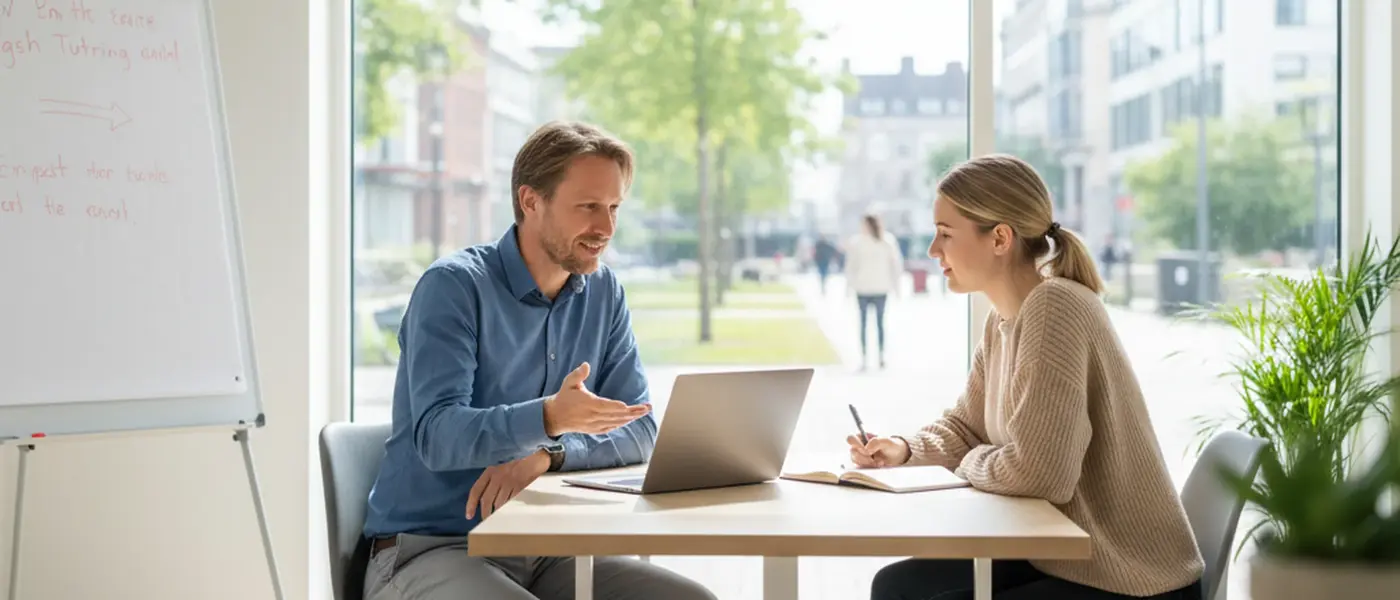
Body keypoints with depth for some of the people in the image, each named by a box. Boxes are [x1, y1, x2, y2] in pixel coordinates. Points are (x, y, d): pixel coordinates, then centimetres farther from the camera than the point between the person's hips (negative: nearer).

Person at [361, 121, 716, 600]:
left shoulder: (603, 292, 7)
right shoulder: (452, 286, -10)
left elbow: (639, 431, 2)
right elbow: (437, 435, -23)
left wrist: (545, 455, -18)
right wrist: (550, 418, -41)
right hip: (429, 549, -6)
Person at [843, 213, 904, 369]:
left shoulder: (855, 242, -2)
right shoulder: (888, 240, 4)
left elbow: (851, 265, -3)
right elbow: (897, 263, 3)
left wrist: (849, 286, 3)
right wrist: (896, 285, 9)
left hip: (863, 287, -1)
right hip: (881, 287, 2)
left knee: (863, 322, 5)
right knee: (880, 321, 10)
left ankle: (865, 357, 0)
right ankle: (881, 355, 3)